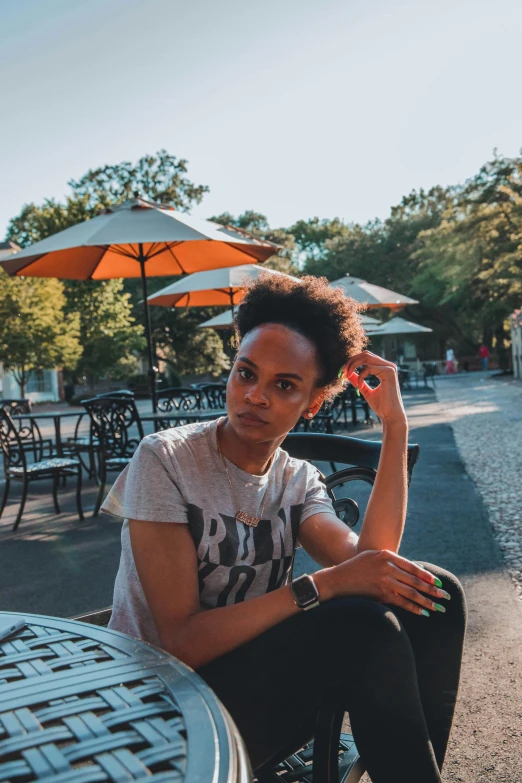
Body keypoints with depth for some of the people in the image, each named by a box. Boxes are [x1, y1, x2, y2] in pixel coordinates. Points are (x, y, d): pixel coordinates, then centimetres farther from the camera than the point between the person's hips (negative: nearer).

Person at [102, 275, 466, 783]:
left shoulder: (298, 481, 1)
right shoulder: (165, 461, -16)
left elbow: (369, 563, -18)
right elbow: (182, 642, -21)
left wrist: (395, 426, -15)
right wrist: (320, 586, -28)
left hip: (256, 675, 6)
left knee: (430, 592, -9)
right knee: (363, 623, -27)